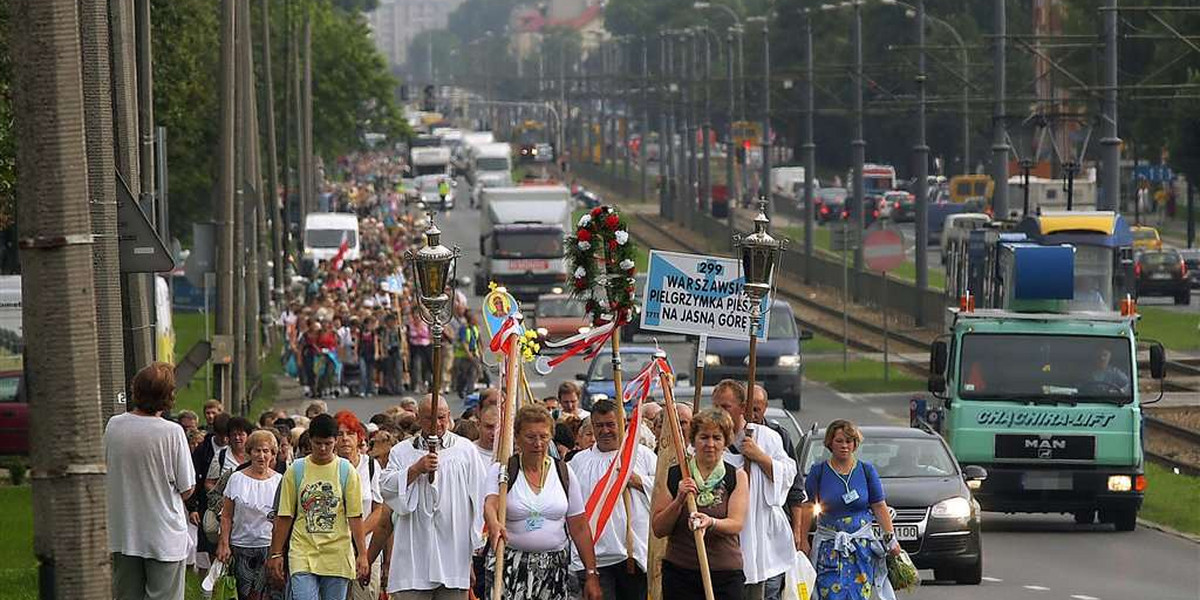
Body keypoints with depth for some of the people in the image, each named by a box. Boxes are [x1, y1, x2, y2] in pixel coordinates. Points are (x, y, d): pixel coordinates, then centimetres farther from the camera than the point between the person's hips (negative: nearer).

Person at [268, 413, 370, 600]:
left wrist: (362, 554, -4)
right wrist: (276, 553, 5)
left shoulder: (346, 471, 3)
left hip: (337, 557, 1)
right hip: (303, 555, -1)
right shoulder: (296, 470, 4)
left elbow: (355, 516, 2)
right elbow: (284, 516, 7)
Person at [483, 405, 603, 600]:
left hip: (554, 568, 2)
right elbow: (490, 504, -17)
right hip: (510, 567, -2)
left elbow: (580, 529, 9)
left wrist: (591, 574, 5)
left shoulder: (563, 473, 8)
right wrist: (494, 524, -42)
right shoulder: (502, 470, 2)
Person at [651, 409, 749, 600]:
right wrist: (679, 501, -14)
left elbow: (737, 524, -7)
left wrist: (711, 523, -29)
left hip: (726, 575, 0)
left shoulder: (737, 477, 6)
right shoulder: (673, 476, 6)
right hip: (680, 573, 0)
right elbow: (658, 529, 3)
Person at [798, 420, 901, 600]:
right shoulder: (818, 472, 4)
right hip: (829, 548, -1)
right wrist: (802, 540, -5)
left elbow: (880, 507, 8)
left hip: (862, 547, 1)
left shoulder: (866, 470, 7)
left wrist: (890, 539, 1)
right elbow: (807, 507, 2)